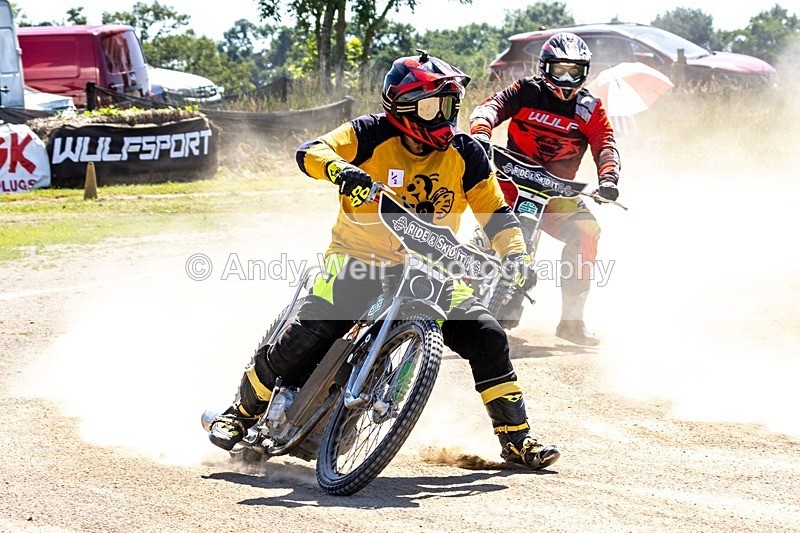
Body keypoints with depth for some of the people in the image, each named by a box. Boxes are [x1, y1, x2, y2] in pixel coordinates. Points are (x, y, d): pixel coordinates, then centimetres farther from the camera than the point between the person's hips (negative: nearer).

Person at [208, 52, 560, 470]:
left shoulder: (464, 153, -3)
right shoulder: (372, 135, -11)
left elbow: (495, 212, 1)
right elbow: (310, 153, -21)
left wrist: (516, 254, -16)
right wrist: (342, 171, -43)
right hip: (359, 259, -3)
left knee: (485, 336, -13)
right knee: (306, 339, -16)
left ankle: (516, 439, 3)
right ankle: (242, 412, 9)